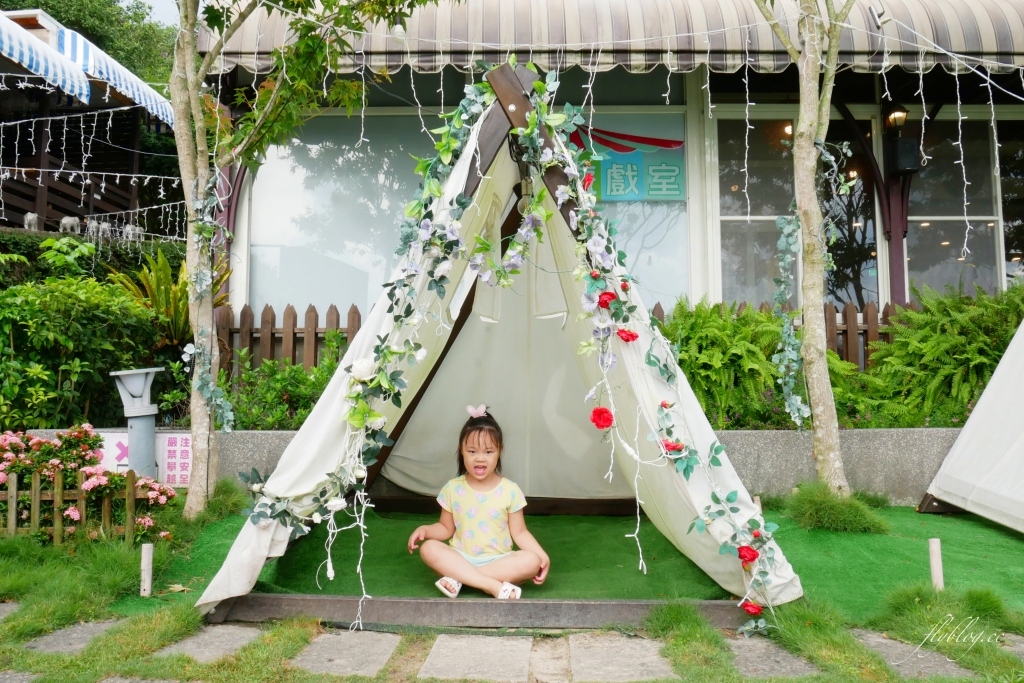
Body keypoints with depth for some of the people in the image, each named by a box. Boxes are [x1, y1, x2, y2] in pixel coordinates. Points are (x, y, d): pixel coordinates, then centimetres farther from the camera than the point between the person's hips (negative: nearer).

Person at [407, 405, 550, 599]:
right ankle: (494, 586, -33)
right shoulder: (452, 488, -1)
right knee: (429, 549, -27)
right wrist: (424, 529, -11)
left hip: (498, 561, 0)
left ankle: (459, 578, -26)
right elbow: (446, 528, 8)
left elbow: (519, 532, 0)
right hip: (461, 558, 1)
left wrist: (542, 555, -14)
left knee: (532, 561, -28)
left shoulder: (510, 490, -4)